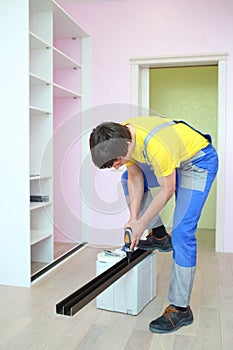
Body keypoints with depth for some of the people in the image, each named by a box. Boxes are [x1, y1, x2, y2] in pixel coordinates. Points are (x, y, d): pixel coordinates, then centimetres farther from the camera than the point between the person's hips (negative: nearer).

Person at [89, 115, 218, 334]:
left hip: (199, 162, -8)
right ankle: (159, 237, 15)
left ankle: (181, 309, -4)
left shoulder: (155, 146, -39)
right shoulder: (120, 137, -15)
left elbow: (167, 190, -24)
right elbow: (136, 178, -4)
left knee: (181, 233, -15)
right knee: (127, 180, 12)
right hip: (173, 159, 8)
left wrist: (142, 223, -17)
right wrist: (133, 218, -8)